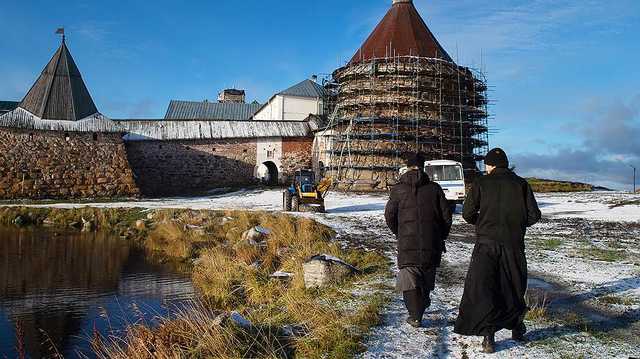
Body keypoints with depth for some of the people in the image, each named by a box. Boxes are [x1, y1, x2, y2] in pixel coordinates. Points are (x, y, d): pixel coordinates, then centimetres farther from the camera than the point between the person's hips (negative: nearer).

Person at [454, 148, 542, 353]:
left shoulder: (482, 183, -1)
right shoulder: (520, 184, 4)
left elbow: (467, 213, -4)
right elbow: (534, 215, 0)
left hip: (486, 243, -2)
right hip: (513, 244, 3)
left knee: (481, 286, -2)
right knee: (514, 286, 17)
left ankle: (487, 332, -13)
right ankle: (516, 327, 30)